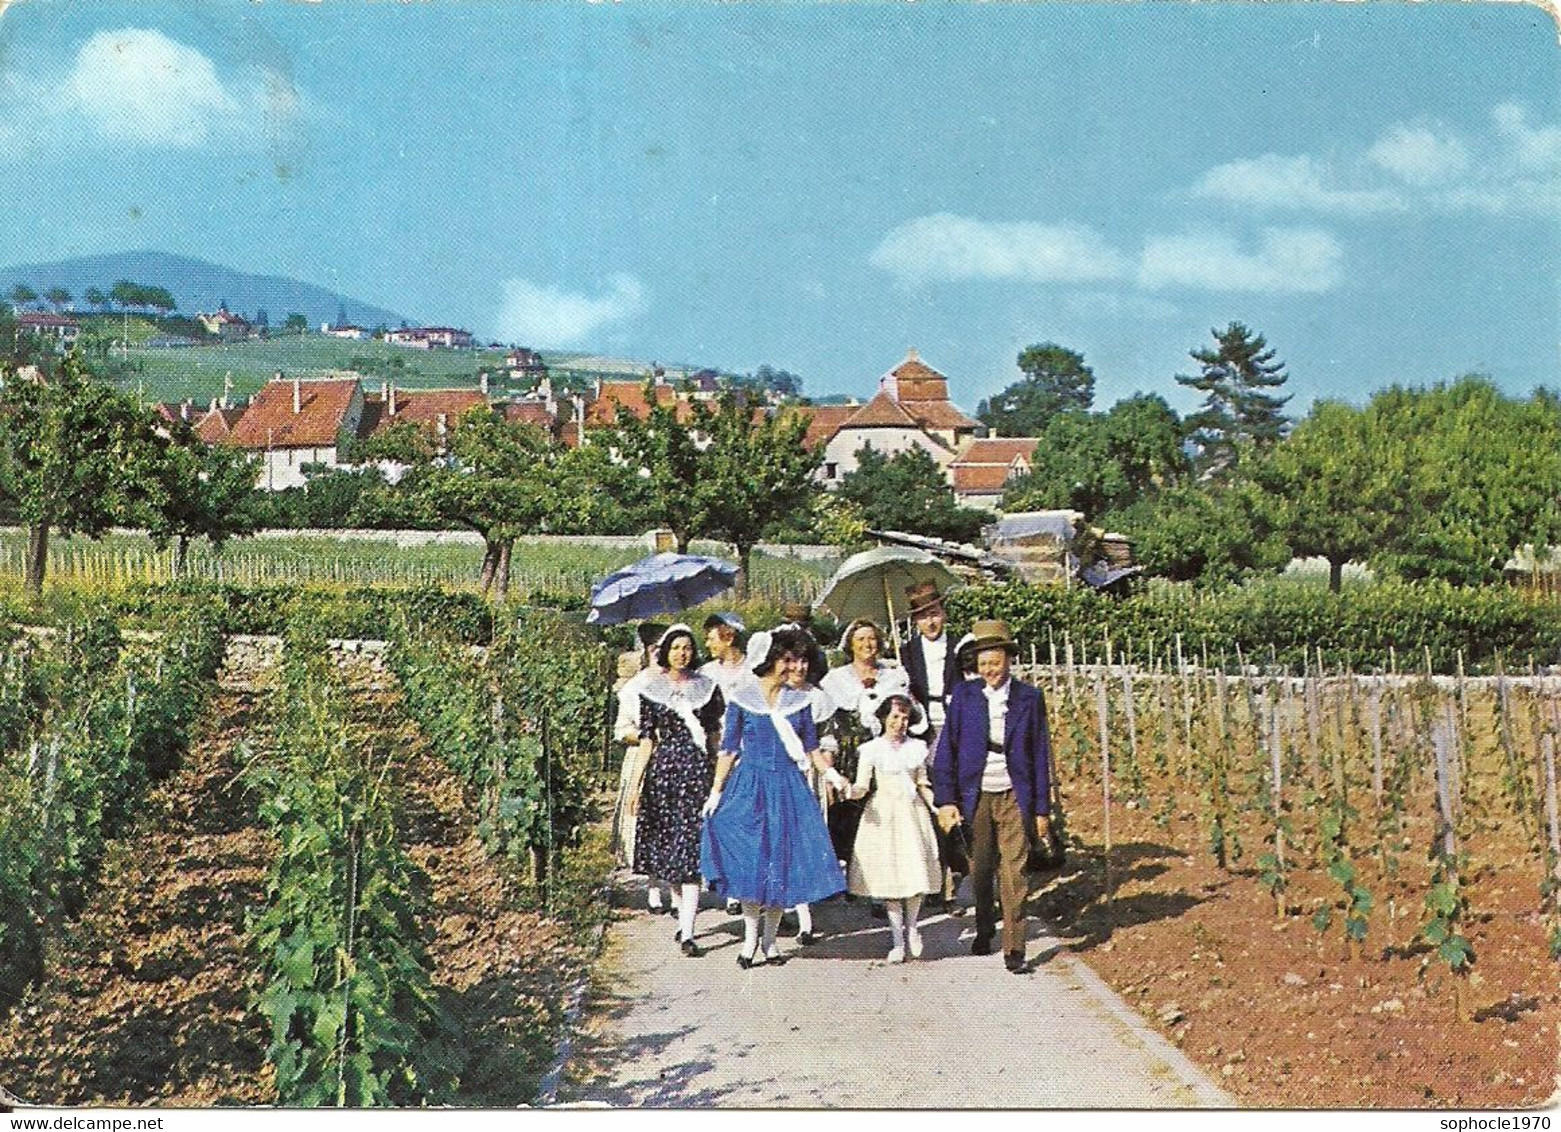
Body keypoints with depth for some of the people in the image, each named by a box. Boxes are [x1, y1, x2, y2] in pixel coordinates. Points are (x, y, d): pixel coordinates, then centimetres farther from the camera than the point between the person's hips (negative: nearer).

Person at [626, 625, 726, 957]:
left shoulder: (707, 687, 7)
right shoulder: (651, 690, 6)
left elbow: (716, 734, 10)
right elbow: (646, 740, 6)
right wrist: (635, 783, 1)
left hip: (698, 770, -1)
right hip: (663, 768, 1)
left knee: (691, 846, -8)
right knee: (666, 845, 6)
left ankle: (687, 933, -11)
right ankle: (684, 912, 25)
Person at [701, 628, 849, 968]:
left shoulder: (798, 700, 7)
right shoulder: (741, 698, -1)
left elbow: (812, 748, 10)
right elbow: (728, 749, 1)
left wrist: (831, 774, -6)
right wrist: (716, 791, -4)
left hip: (789, 788, 3)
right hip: (750, 787, -3)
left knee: (785, 861, 2)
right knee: (750, 861, -5)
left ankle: (770, 939, 14)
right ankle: (750, 937, 9)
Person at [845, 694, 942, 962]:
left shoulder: (916, 747, 10)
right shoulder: (871, 749, 1)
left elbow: (923, 785, 15)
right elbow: (862, 787, -4)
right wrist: (849, 789, -26)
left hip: (913, 813, 3)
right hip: (884, 814, -2)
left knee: (916, 870, -4)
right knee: (889, 874, -3)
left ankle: (911, 928, 19)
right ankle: (897, 939, 6)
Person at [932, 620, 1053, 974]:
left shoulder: (1029, 698, 1)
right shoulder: (964, 695, 2)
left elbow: (1040, 755, 4)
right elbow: (946, 750, 2)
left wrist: (1042, 809, 3)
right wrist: (946, 800, -5)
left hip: (1014, 798, -1)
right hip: (975, 797, 1)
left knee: (1014, 875, -7)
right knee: (980, 872, 12)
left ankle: (1014, 948, -1)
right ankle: (984, 931, 34)